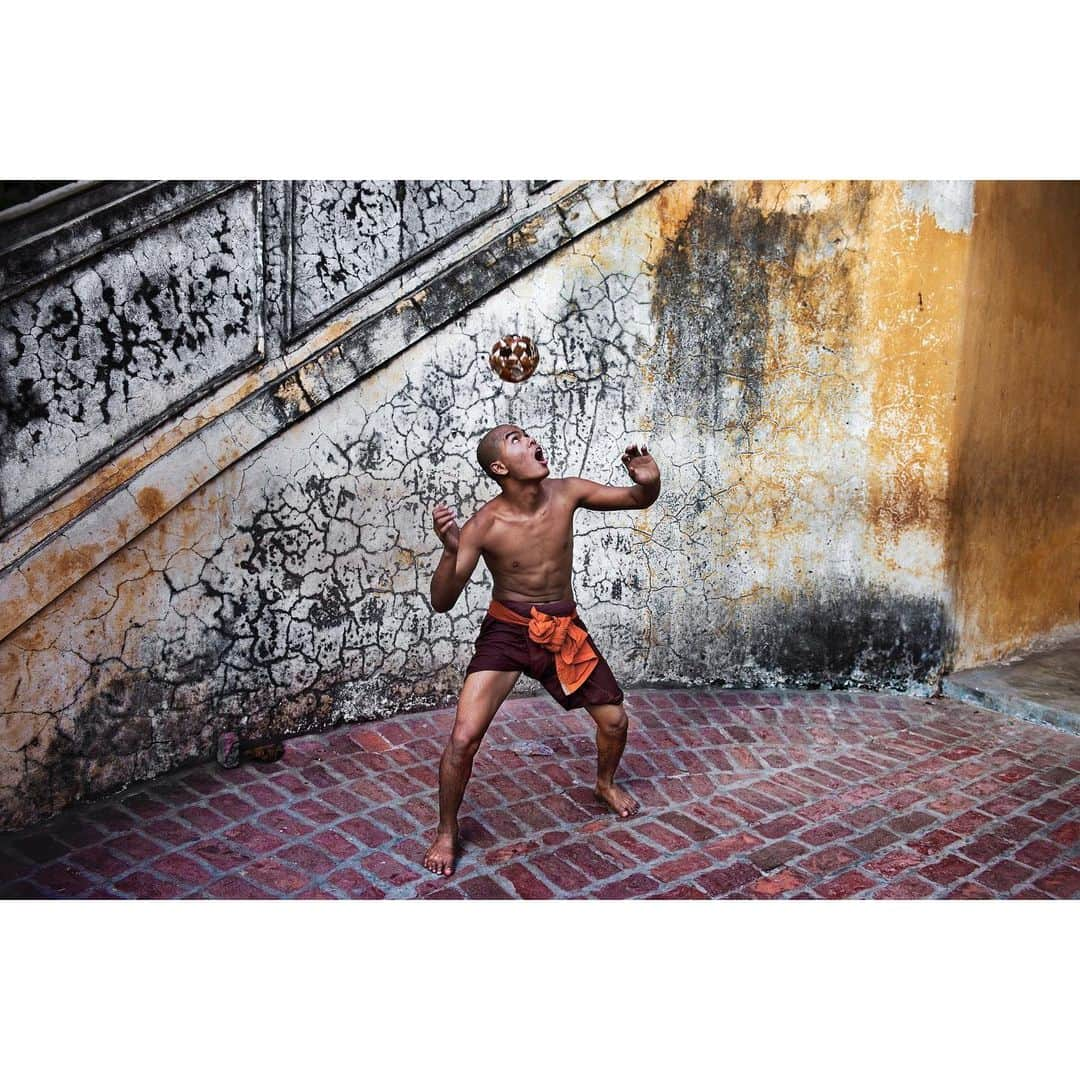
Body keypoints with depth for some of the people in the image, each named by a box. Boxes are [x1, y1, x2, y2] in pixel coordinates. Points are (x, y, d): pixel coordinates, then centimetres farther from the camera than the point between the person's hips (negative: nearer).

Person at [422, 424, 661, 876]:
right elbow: (442, 602, -22)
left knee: (614, 719, 12)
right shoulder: (483, 525, -21)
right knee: (463, 738, -14)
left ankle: (606, 783, 47)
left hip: (564, 629, 4)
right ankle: (446, 833, 13)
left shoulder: (566, 493, -12)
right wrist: (450, 550, -41)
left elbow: (639, 500, 1)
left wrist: (649, 480, -24)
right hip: (506, 631, -3)